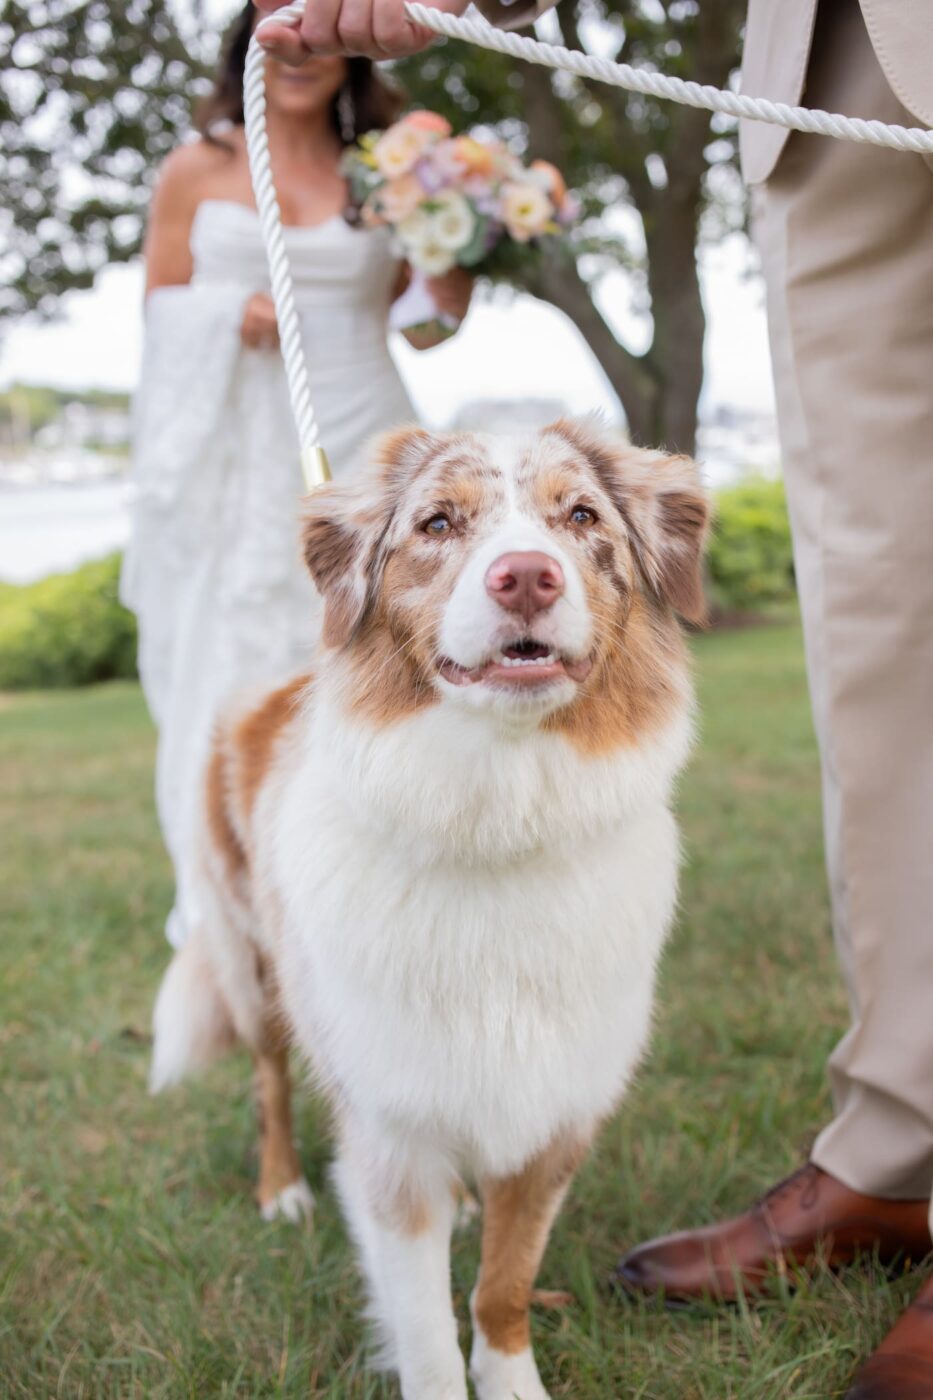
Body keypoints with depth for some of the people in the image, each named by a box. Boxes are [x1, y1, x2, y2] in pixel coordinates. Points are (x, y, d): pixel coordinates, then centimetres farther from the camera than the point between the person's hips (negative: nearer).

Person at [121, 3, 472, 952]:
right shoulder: (197, 170, 8)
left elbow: (424, 324, 10)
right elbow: (158, 306, 10)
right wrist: (228, 315, -9)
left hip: (356, 449, 1)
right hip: (235, 461, 0)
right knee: (230, 669, 0)